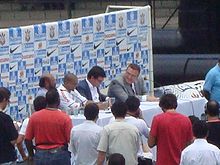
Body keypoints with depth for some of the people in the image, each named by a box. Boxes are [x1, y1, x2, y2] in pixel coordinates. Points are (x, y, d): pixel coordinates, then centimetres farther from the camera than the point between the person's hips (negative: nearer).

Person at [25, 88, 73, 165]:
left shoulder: (34, 117, -2)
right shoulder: (64, 118, -11)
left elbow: (27, 139, 1)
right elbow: (70, 140, -11)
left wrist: (31, 155, 15)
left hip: (40, 156, 3)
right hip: (60, 156, -2)